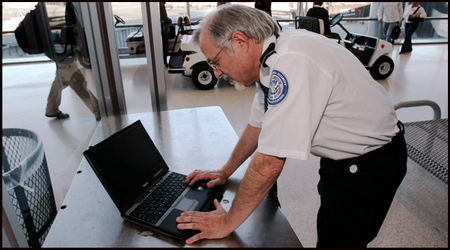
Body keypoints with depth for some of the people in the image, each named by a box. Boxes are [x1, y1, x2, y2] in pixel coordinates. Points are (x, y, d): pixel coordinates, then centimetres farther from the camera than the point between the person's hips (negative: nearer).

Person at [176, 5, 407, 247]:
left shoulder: (291, 63, -33)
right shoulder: (273, 59, -3)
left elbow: (270, 163, -31)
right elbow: (258, 124, 8)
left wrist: (228, 222, -18)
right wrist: (225, 171, 11)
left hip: (370, 166, -8)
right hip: (345, 161, 8)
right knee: (328, 235, 25)